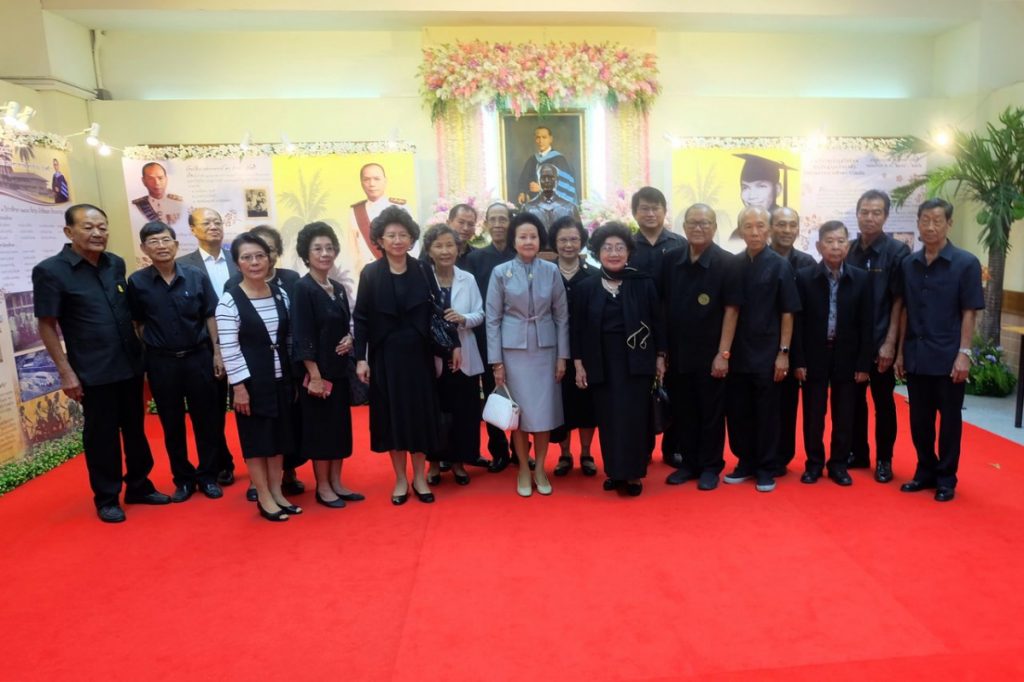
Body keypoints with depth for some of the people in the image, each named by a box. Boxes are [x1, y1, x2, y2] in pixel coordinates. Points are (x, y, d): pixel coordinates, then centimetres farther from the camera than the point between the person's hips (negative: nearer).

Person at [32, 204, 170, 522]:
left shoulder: (116, 264, 4)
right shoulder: (50, 271, -9)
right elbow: (47, 326, -8)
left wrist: (140, 350, 11)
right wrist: (66, 371, -11)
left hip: (130, 364, 5)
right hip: (94, 372, -5)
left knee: (135, 429, 15)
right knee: (101, 435, 7)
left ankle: (139, 486, 31)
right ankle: (106, 498, 23)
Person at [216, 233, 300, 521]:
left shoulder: (280, 294, 5)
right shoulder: (229, 301, -11)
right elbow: (229, 349, -13)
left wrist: (295, 376, 8)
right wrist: (239, 386, -15)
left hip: (281, 378, 5)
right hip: (251, 381, -5)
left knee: (279, 436, 13)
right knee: (256, 439, 5)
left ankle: (277, 492, 26)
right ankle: (264, 498, 17)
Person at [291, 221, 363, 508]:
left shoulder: (339, 289, 10)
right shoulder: (301, 289, -11)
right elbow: (302, 337, -16)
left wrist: (349, 339, -5)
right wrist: (314, 376, -19)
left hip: (339, 369, 7)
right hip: (317, 371, -7)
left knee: (340, 425, 13)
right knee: (319, 426, 3)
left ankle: (336, 482, 25)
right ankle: (322, 487, 17)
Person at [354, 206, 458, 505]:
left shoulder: (422, 270, 1)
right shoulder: (370, 273, -3)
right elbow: (360, 318, -3)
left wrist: (454, 344, 0)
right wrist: (360, 358, -8)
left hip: (418, 353, 1)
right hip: (385, 355, -1)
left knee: (420, 413, 7)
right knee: (393, 414, 7)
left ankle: (419, 477, 22)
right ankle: (400, 479, 21)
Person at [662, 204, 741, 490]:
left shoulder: (726, 263, -7)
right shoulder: (671, 260, 3)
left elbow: (731, 310, -8)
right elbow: (662, 306, 7)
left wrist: (723, 353, -11)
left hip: (710, 353, -3)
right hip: (676, 352, 3)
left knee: (711, 413, 7)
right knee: (682, 411, 12)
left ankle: (710, 467, 21)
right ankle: (688, 462, 26)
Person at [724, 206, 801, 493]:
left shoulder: (780, 266, -4)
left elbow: (787, 313, -3)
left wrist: (783, 352, -7)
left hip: (767, 352, -3)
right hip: (737, 352, 3)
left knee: (766, 413, 5)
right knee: (736, 410, 8)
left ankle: (766, 469, 18)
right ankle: (745, 462, 24)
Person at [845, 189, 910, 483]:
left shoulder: (897, 251, -6)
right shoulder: (849, 250, 4)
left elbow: (899, 301, -8)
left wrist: (890, 343, -12)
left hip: (880, 342, -3)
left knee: (883, 401, 7)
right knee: (854, 399, 12)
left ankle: (884, 459, 20)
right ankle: (858, 453, 25)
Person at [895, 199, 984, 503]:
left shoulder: (966, 263, -6)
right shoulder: (908, 264, 5)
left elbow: (969, 312, -7)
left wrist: (964, 353, -12)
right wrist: (900, 351, 7)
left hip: (948, 357, -3)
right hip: (916, 356, 4)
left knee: (949, 419, 8)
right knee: (919, 419, 12)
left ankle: (946, 478, 21)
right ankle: (925, 471, 28)